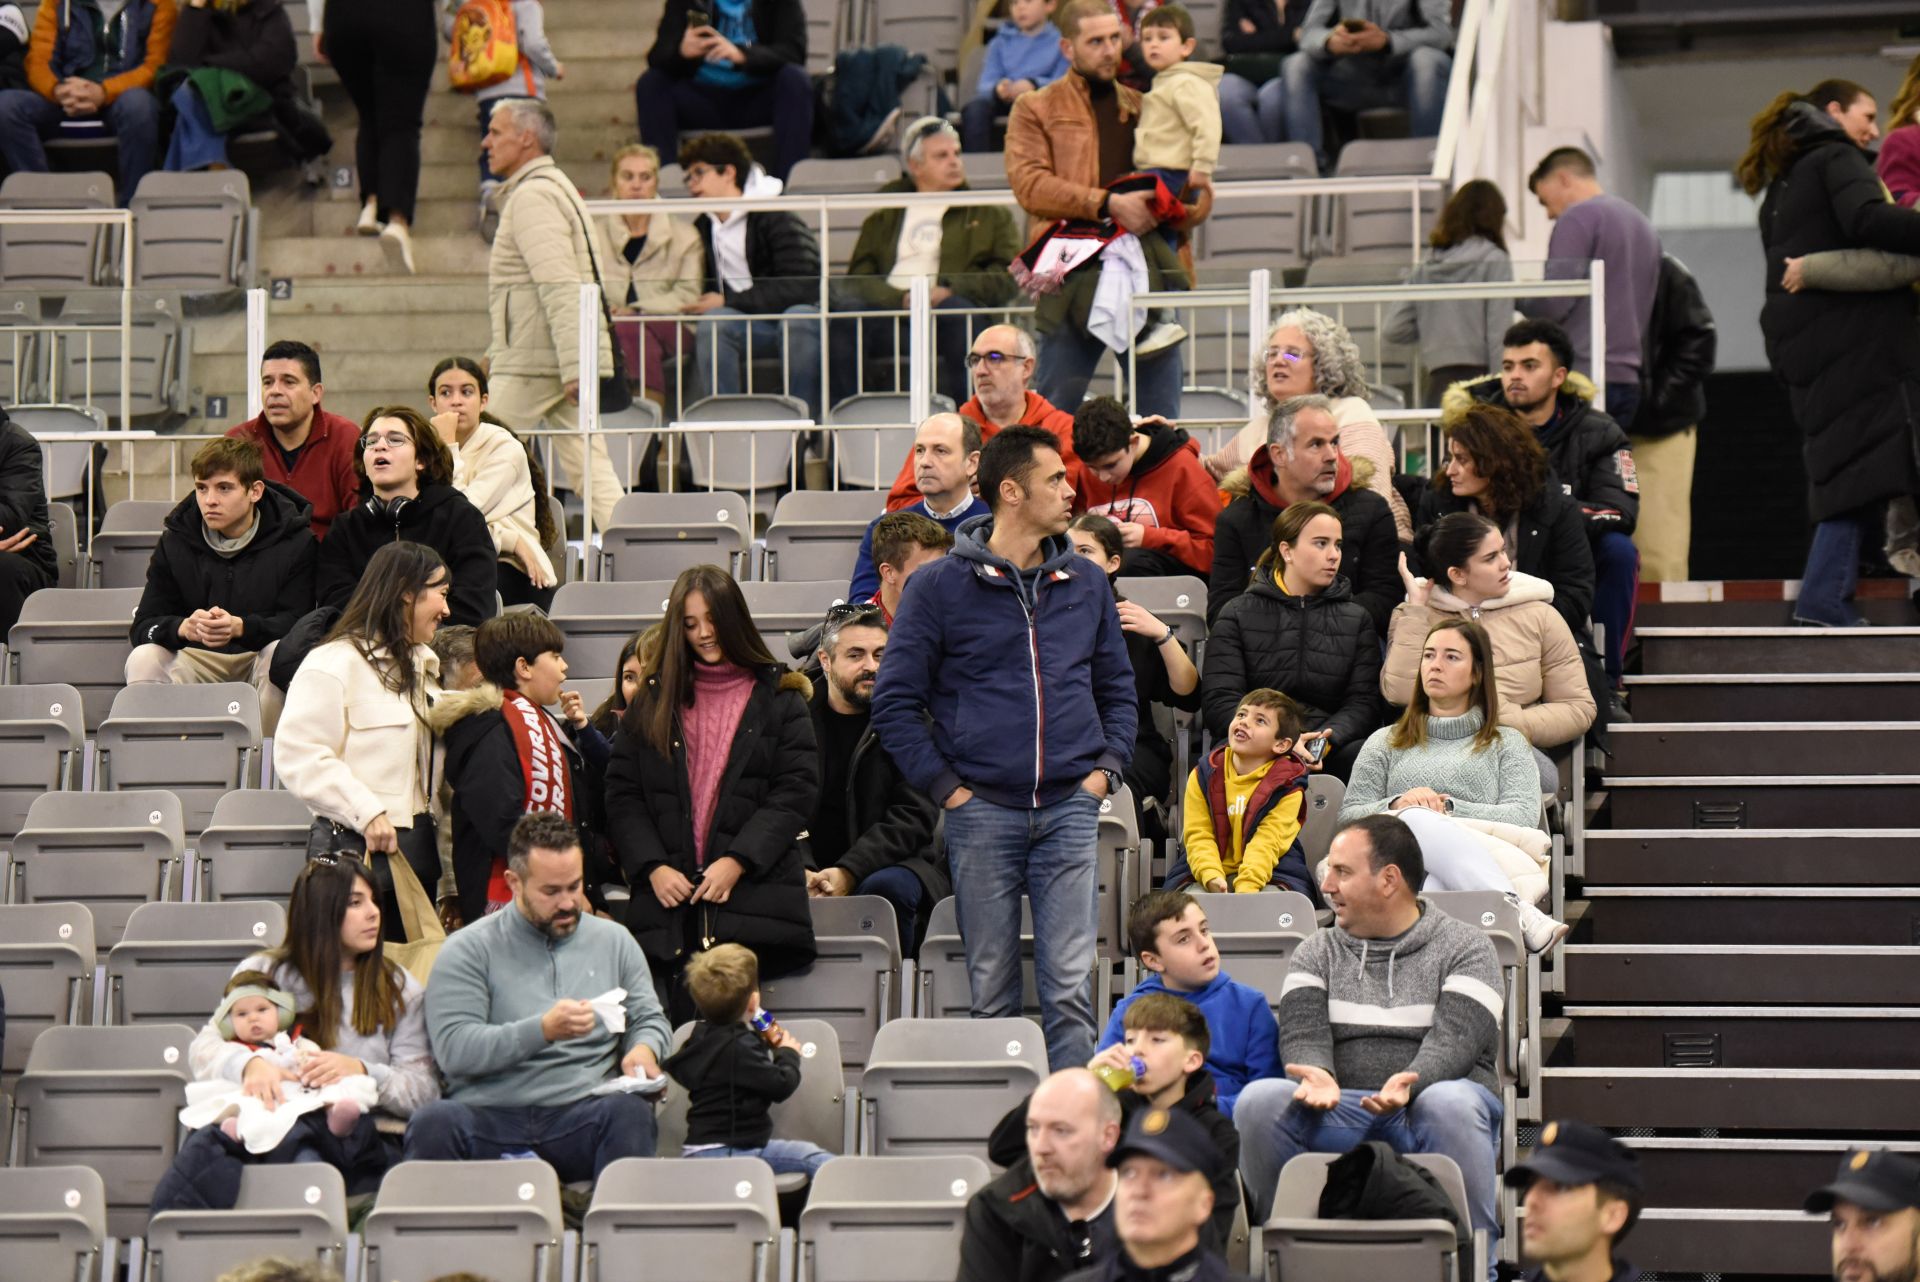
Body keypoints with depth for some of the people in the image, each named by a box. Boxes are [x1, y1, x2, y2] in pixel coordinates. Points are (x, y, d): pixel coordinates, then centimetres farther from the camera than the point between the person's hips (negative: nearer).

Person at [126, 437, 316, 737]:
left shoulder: (295, 541, -7)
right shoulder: (175, 541, 2)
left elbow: (296, 620, -17)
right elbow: (143, 627, -4)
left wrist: (241, 627, -37)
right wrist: (183, 628, -29)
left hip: (260, 652, -2)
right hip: (197, 659, 2)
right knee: (143, 659, -26)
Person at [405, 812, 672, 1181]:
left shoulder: (613, 942, 18)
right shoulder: (469, 950, 5)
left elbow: (650, 1019, 25)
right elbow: (454, 1049, -7)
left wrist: (644, 1050, 0)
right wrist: (543, 1031, -18)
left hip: (582, 1118, 2)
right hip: (489, 1118, -2)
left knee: (630, 1112, -33)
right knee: (435, 1122, -35)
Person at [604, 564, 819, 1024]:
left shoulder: (778, 700, 8)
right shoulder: (653, 702, 15)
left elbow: (796, 792, -1)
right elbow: (622, 795, 10)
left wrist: (737, 862, -12)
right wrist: (652, 867, -5)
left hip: (751, 897, -2)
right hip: (669, 900, 2)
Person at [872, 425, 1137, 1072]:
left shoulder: (1086, 584, 12)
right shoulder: (940, 587, 0)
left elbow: (1119, 690, 21)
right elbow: (895, 702, 1)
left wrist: (1105, 769, 5)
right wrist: (946, 788, -6)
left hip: (1069, 807, 2)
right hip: (983, 810, -2)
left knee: (1070, 989, -5)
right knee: (992, 992, 3)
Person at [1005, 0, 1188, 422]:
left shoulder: (1142, 106, 21)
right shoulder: (1035, 109, 9)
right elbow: (1029, 184, -7)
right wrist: (1109, 204, -15)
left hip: (1149, 267, 3)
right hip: (1072, 274, -3)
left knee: (1161, 417, 3)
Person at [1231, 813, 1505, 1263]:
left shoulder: (1466, 949, 7)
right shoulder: (1316, 953, 17)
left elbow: (1454, 1040, -9)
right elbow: (1303, 1035, 1)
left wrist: (1409, 1084, -31)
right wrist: (1316, 1077, -25)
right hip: (1342, 1113, 3)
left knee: (1450, 1104, -38)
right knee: (1259, 1101, -26)